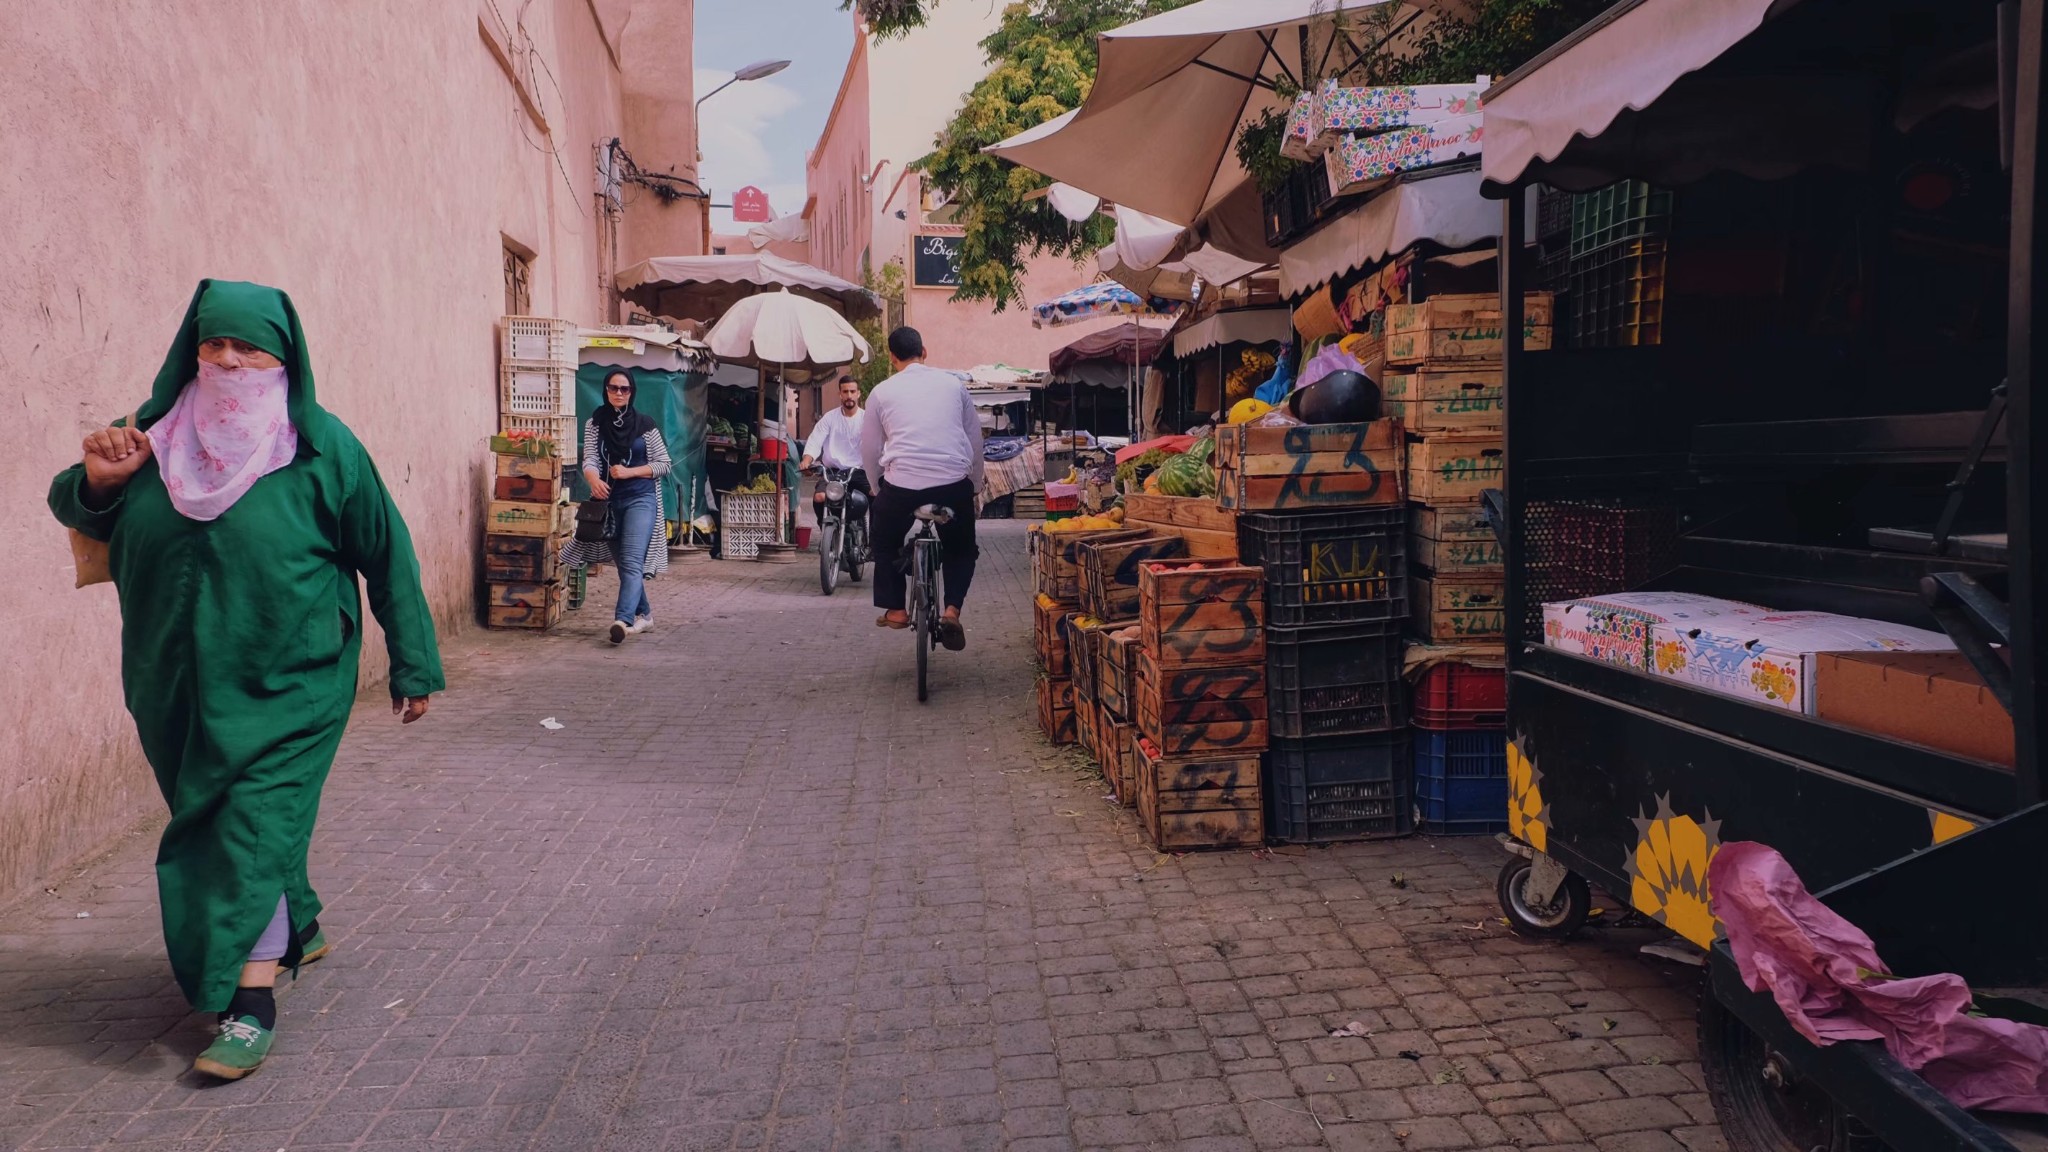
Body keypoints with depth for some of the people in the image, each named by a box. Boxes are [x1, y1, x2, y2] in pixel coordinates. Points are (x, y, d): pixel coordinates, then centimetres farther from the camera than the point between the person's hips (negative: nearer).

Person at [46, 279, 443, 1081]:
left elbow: (387, 555, -6)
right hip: (178, 679, 5)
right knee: (206, 813, 18)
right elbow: (81, 514, 13)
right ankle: (297, 927, 41)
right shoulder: (158, 431, 0)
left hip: (286, 681, -5)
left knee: (255, 821, -8)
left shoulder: (321, 448, -11)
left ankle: (251, 1006, 0)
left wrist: (412, 665, -4)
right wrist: (96, 482, -12)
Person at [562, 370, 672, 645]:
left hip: (640, 499, -4)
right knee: (623, 563, 13)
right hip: (609, 499, 4)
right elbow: (590, 460, -7)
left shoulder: (645, 423, 0)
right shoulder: (595, 423, 6)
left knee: (632, 562, -19)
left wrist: (629, 472, -13)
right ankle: (644, 614, 30)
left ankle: (623, 620, -33)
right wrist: (594, 481, -30)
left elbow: (663, 464, 1)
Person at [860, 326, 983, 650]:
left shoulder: (882, 392, 9)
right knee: (961, 549, 25)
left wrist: (877, 488, 31)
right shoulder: (954, 383, 12)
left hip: (901, 485, -1)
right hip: (954, 484, 1)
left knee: (884, 542, 29)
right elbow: (975, 439, 18)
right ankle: (952, 609, 3)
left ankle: (894, 609, 22)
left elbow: (869, 450, 15)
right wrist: (975, 486, 29)